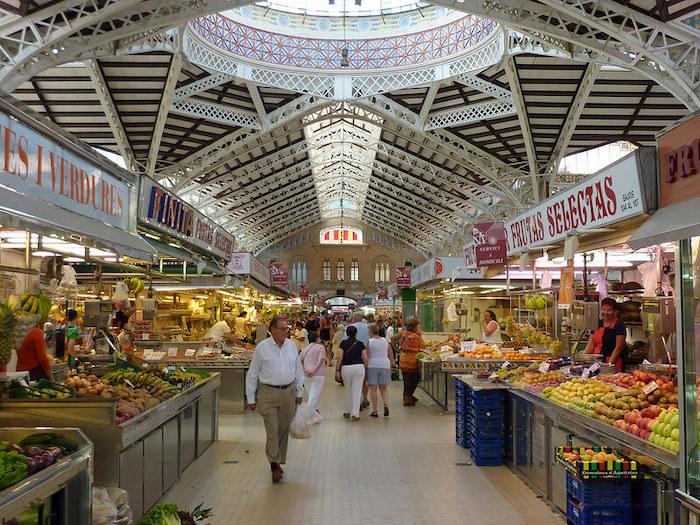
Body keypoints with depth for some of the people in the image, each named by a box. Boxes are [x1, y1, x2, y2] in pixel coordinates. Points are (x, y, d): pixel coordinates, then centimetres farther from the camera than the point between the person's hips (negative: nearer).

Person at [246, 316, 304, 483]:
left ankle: (278, 461, 26)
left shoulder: (291, 346, 5)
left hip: (288, 392, 4)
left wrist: (299, 392, 11)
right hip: (268, 393, -4)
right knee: (272, 431, -6)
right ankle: (274, 465, 2)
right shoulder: (262, 348, -6)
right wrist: (251, 398, -1)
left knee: (283, 430, 11)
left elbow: (298, 370, 14)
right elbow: (252, 374, -1)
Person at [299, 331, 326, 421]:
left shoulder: (305, 349, 14)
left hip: (306, 376, 5)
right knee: (315, 395, -5)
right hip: (318, 375, -5)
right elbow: (321, 360, -14)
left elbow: (299, 361, 4)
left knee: (312, 394, 16)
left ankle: (317, 414, 23)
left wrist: (303, 370, -2)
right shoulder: (320, 347, 1)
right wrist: (314, 370, -17)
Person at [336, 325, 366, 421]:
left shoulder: (343, 343, 2)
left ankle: (347, 412, 25)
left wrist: (337, 370, 3)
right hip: (359, 367, -1)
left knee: (348, 391, 17)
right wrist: (365, 368, 14)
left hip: (346, 368, 1)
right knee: (357, 391, 1)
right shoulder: (360, 344, 3)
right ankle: (355, 414, -4)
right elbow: (365, 359, 1)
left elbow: (340, 357, -3)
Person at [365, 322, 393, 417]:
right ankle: (386, 406, -7)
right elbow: (391, 356, 11)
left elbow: (366, 356, -7)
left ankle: (374, 411, 0)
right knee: (383, 388, 13)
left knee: (373, 388, 2)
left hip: (372, 366, -4)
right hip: (385, 365, 4)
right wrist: (390, 367, 19)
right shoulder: (385, 341, 9)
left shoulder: (369, 342, -4)